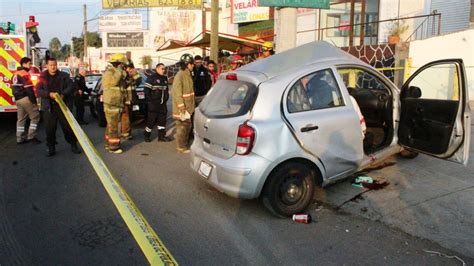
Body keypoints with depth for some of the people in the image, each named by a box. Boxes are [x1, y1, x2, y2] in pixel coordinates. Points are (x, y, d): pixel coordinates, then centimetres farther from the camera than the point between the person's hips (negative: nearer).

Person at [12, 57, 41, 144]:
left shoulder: (16, 74, 18)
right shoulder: (25, 74, -12)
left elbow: (14, 88, 22)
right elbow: (29, 89, -19)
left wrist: (17, 97, 22)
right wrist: (34, 100, -18)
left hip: (18, 99, 10)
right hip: (25, 99, -10)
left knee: (21, 119, 13)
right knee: (35, 116, -4)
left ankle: (20, 138, 15)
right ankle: (31, 136, -6)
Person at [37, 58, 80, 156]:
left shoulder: (64, 76, 5)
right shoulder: (43, 77, 5)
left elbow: (70, 87, -3)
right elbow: (39, 91, -2)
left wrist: (63, 95, -20)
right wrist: (50, 94, -20)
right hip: (49, 107, 1)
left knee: (68, 126, 4)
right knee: (50, 128, 4)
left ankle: (73, 145, 16)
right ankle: (51, 148, 15)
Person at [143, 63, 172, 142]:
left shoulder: (165, 78, 14)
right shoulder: (151, 78, -9)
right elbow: (147, 90, -12)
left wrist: (166, 98, 13)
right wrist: (149, 100, -14)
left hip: (163, 103, 7)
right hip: (153, 104, -7)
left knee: (162, 119, 8)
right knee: (151, 119, -3)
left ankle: (162, 136, 15)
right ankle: (146, 136, 10)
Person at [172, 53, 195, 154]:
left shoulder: (188, 75, 11)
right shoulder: (179, 76, -18)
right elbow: (176, 93, -23)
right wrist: (182, 107, -24)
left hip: (188, 107, 9)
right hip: (182, 108, -9)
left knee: (187, 126, 17)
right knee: (182, 126, -2)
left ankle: (185, 144, 29)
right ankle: (181, 147, 8)